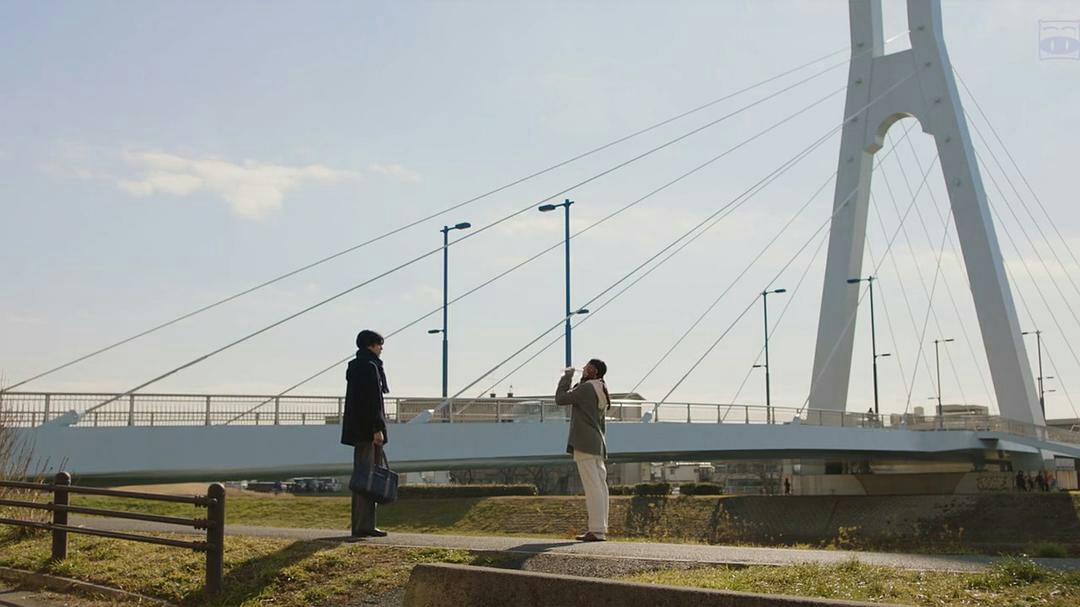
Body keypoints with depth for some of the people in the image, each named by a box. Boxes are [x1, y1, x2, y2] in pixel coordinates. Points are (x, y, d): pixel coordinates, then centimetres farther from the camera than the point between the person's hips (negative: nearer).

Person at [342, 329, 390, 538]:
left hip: (357, 429, 10)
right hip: (367, 429, -10)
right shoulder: (369, 367, -12)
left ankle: (360, 525, 16)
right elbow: (373, 401, -18)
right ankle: (364, 525, -9)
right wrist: (378, 428, -20)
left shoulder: (355, 366, 18)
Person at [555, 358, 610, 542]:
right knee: (599, 486, 7)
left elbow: (560, 398, -8)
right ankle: (600, 528, 9)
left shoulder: (587, 388, -11)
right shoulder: (601, 391, 18)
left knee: (592, 487, -11)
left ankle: (597, 530, -13)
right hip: (597, 445, 10)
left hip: (584, 444, -10)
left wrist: (567, 377, 1)